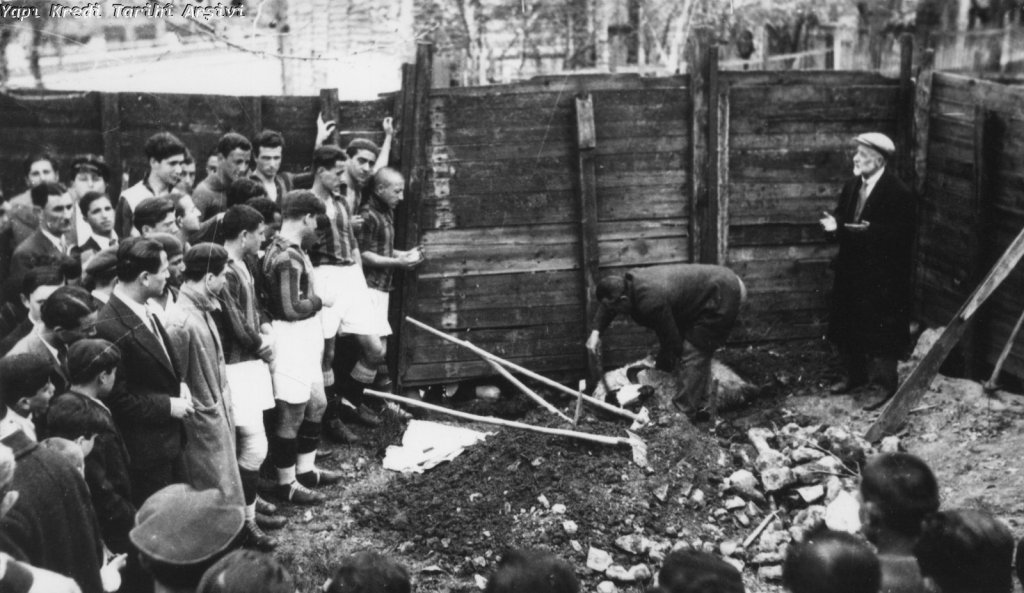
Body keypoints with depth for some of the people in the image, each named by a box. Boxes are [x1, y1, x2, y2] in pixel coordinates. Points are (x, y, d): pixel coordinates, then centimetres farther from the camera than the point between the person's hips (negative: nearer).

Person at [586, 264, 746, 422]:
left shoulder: (651, 301, -32)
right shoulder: (628, 282, -6)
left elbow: (671, 340, -21)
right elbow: (606, 305, 15)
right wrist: (595, 331, 2)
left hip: (722, 295, -10)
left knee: (693, 354, -11)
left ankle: (685, 412, -7)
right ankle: (699, 407, 25)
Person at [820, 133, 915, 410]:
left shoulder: (898, 193, -15)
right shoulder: (851, 186, 8)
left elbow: (902, 235, -19)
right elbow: (841, 216, 14)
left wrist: (868, 232, -28)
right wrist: (833, 225, -9)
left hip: (881, 276, -8)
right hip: (850, 269, 8)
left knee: (879, 330, -1)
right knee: (845, 325, 15)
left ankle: (881, 384, 11)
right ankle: (855, 374, 32)